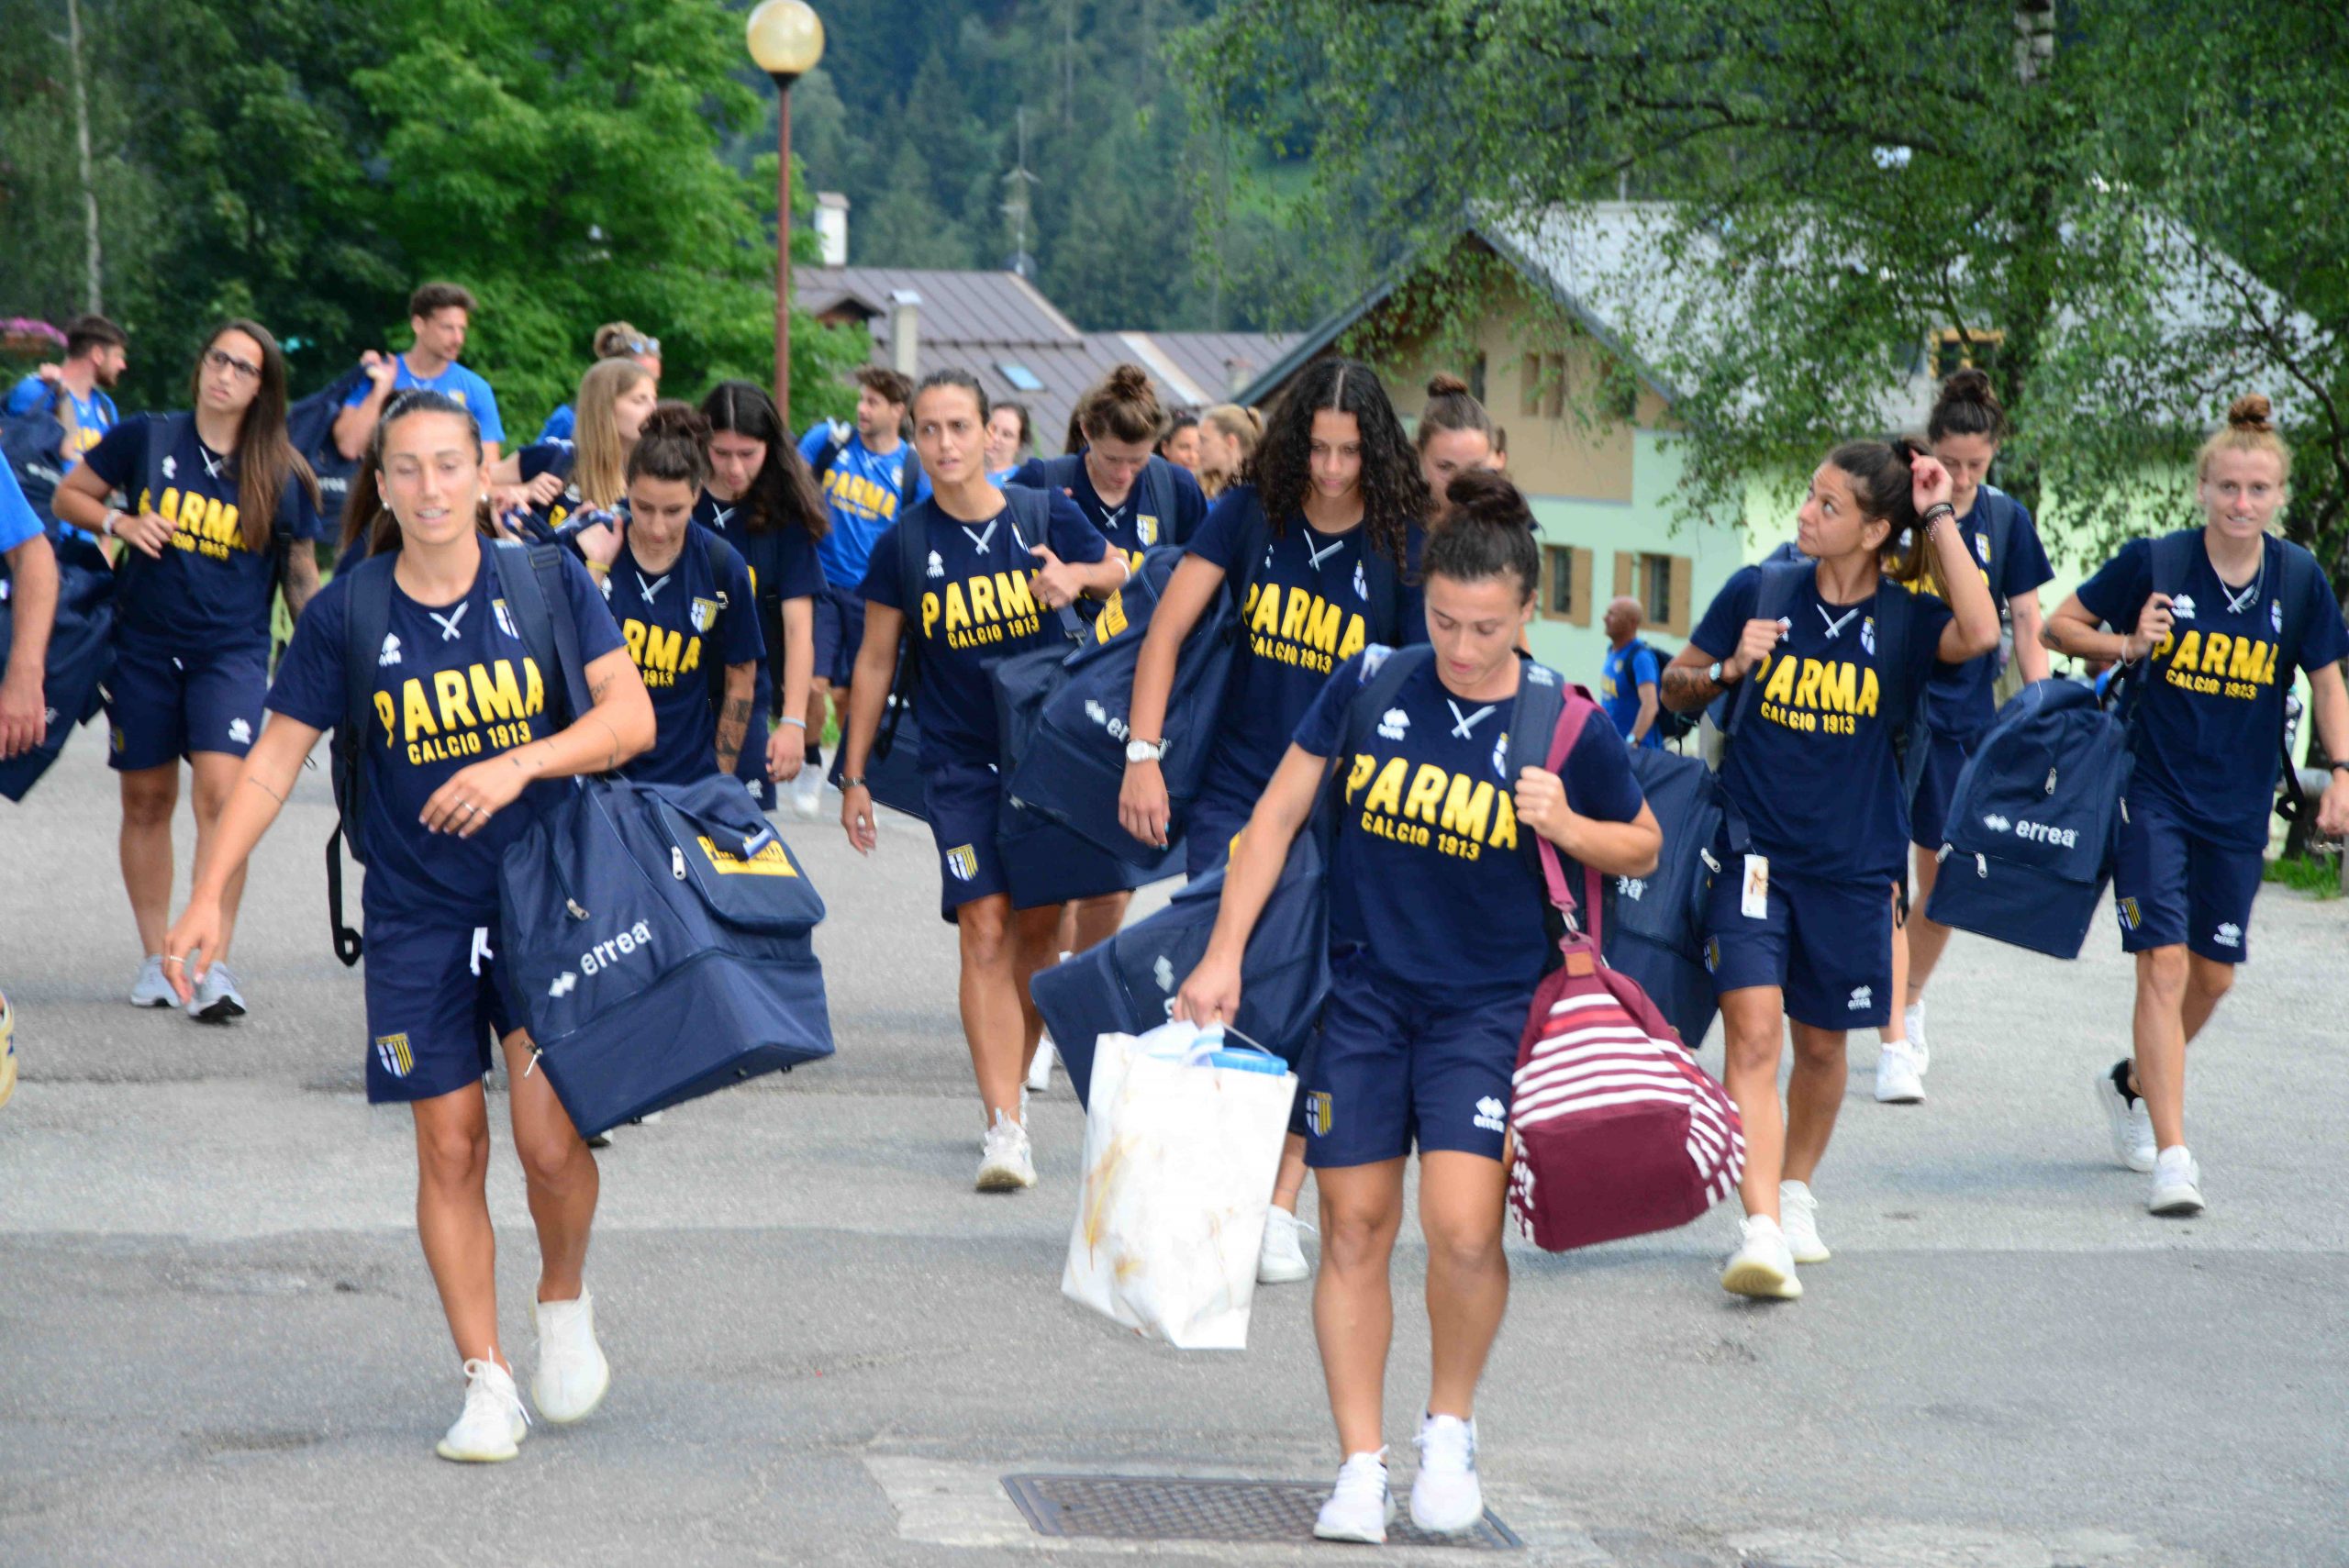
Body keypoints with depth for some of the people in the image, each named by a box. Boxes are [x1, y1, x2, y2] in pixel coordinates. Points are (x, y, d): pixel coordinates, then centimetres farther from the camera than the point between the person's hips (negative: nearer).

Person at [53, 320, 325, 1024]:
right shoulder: (146, 439, 0)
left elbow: (301, 575, 8)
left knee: (221, 790, -18)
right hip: (145, 648, 2)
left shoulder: (280, 475, 0)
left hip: (233, 651, -2)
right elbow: (69, 496, 9)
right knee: (146, 801, 8)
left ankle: (217, 967, -18)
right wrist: (120, 523, -9)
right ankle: (155, 958, 21)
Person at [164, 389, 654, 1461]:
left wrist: (520, 764, -22)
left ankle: (565, 1301, 20)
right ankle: (486, 1382, 11)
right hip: (418, 918, 1)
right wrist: (212, 892, -4)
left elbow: (631, 716, -7)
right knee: (450, 1149, 1)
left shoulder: (552, 584, -3)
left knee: (551, 1140, -10)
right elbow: (274, 760, 1)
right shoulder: (345, 615, -2)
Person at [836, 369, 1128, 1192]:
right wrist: (854, 775, 7)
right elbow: (874, 662, 5)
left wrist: (1077, 576, -9)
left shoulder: (1044, 514, -4)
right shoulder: (903, 545, -4)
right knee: (984, 929, -12)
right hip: (959, 760, -1)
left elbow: (1118, 571, 15)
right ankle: (1004, 1126, -15)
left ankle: (1010, 1084, 27)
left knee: (1039, 925, 7)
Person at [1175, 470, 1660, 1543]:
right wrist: (1224, 954, -1)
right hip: (1362, 994, 2)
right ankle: (1361, 1466, 14)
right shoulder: (1372, 683, -4)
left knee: (1462, 1225, -16)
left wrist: (1567, 828, -15)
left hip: (1489, 1004, -2)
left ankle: (1451, 1424, 10)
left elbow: (1644, 848, 6)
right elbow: (1278, 814, 3)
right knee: (1354, 1229, 3)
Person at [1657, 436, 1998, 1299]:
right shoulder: (1759, 592, -1)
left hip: (1852, 863, 1)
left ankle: (1796, 1192, 39)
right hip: (1752, 849, -1)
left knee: (1821, 1042, 15)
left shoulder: (1899, 619, -3)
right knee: (1752, 1031, -16)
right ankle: (1761, 1229, -21)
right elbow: (1675, 686, 9)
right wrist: (1728, 667, -13)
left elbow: (1980, 634, -26)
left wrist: (1939, 518, -19)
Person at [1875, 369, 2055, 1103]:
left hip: (1964, 717, 4)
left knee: (1941, 880, 12)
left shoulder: (2006, 519, 2)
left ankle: (1911, 1004, 36)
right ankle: (1895, 1045, -12)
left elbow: (2026, 625, 6)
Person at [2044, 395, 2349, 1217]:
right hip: (2153, 794, -4)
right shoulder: (2154, 562, -9)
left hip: (2238, 808, 4)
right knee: (2164, 967, -13)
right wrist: (2124, 646, -17)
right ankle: (2172, 1157, -13)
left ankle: (2132, 1083, 41)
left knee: (2213, 975, 13)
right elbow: (2060, 625, 2)